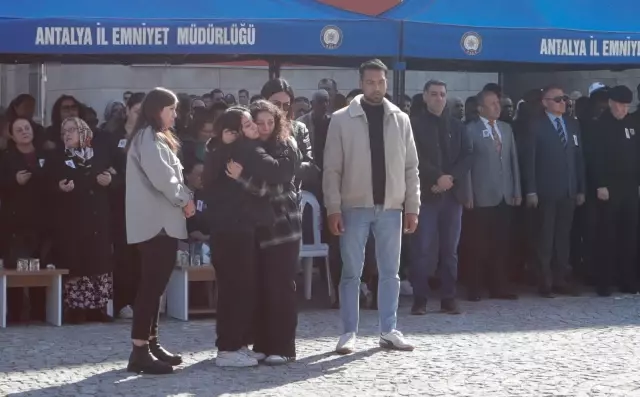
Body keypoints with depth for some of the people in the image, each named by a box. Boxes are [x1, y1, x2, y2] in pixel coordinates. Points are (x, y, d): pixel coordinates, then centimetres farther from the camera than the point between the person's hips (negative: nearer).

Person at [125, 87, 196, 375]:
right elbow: (161, 177, -20)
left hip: (162, 220, 11)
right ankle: (139, 351, -15)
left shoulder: (158, 139, 22)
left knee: (155, 284, 12)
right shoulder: (148, 138, -11)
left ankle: (151, 344, 17)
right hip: (155, 221, -11)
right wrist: (185, 199, -6)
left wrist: (183, 199, 4)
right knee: (151, 285, -13)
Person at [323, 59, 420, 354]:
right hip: (355, 208, -3)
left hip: (390, 208, 3)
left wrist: (412, 207, 2)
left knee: (389, 272, 8)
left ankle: (389, 331, 17)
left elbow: (410, 167, 7)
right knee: (351, 272, 2)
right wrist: (333, 208, -10)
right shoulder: (342, 119, -3)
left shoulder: (400, 119, 5)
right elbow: (332, 169, -3)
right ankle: (349, 333, 9)